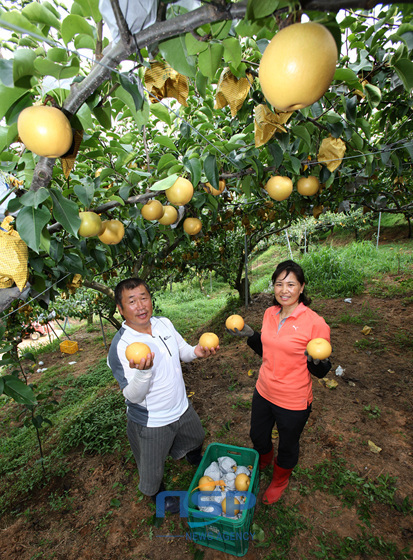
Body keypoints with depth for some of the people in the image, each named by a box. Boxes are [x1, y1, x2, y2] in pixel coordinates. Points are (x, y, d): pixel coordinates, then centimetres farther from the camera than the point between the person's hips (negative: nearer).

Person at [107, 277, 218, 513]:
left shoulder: (164, 323, -12)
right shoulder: (120, 347, -29)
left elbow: (182, 351, 3)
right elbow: (133, 397, -27)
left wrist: (197, 351, -19)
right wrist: (143, 371, -48)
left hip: (182, 407, 6)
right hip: (151, 423, -5)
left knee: (196, 439, 33)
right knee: (153, 467, 22)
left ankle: (196, 459, 69)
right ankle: (159, 496, 58)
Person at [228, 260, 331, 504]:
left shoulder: (315, 323, -23)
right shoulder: (270, 313, -6)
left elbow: (321, 371, -14)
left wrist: (317, 361, -35)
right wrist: (250, 335, -6)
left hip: (293, 401, -5)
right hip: (264, 392, 5)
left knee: (287, 446, 23)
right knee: (258, 436, 28)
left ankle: (280, 481, 57)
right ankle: (264, 460, 64)